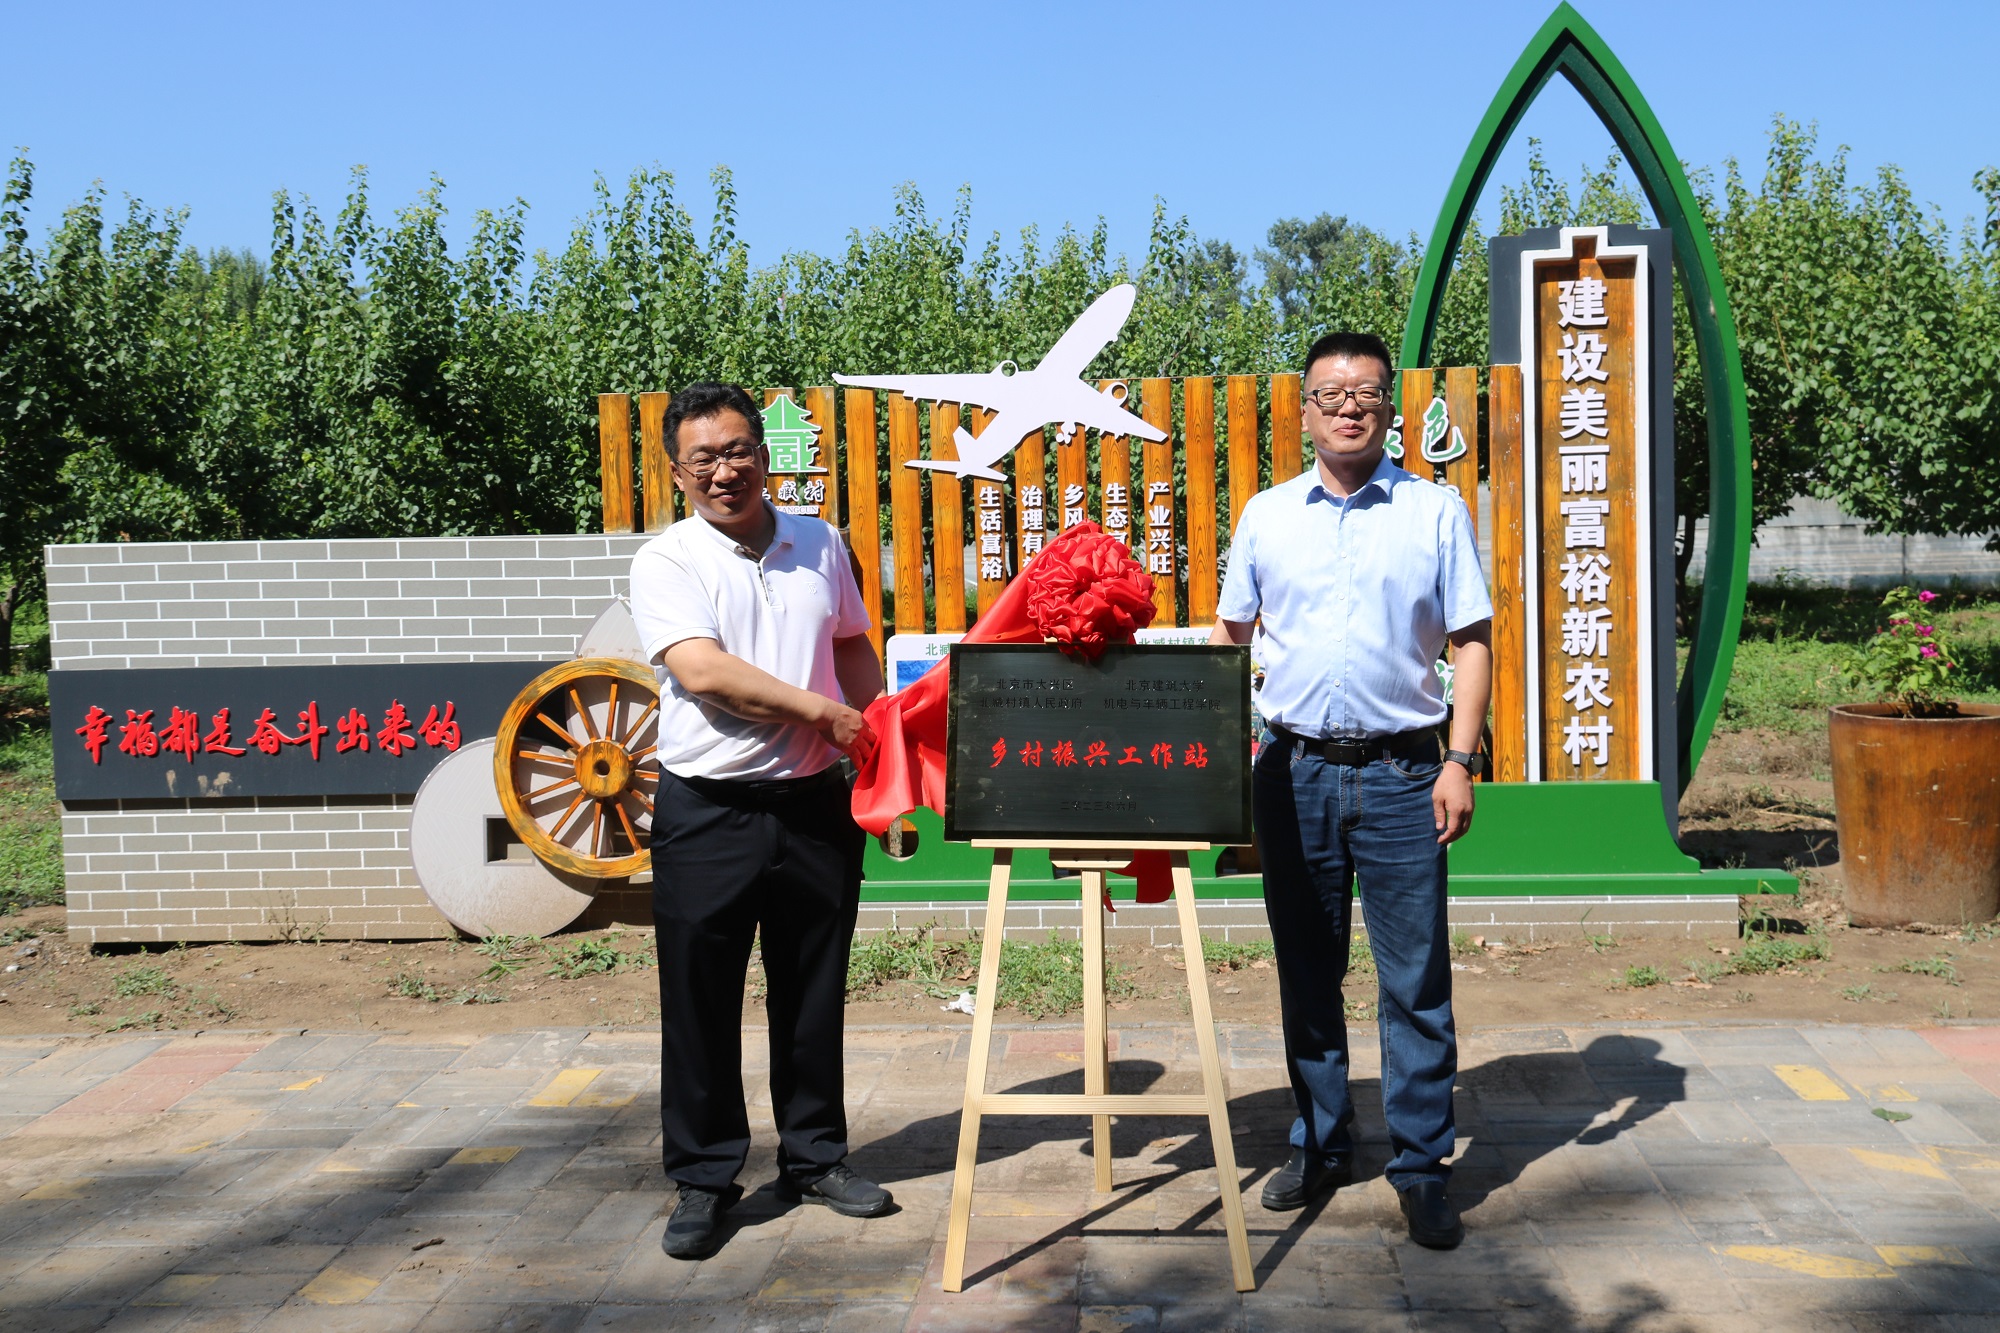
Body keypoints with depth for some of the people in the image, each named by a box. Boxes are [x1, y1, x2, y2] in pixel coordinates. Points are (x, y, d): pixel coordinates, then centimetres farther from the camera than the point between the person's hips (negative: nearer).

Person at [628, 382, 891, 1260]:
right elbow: (704, 670, -18)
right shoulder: (666, 562, -5)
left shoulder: (820, 544, 9)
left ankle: (814, 1156, 28)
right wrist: (826, 713, -16)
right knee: (700, 1001, 4)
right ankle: (704, 1179, 18)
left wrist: (882, 741, 8)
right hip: (707, 813, -3)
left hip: (814, 802, 4)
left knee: (814, 994, 13)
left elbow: (854, 649, 20)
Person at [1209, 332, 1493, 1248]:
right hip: (1293, 770, 2)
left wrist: (1460, 760, -7)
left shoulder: (1435, 511, 3)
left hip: (1401, 771, -2)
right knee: (1307, 973, 11)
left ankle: (1421, 1165, 11)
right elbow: (1229, 634, 14)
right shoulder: (1266, 516, 8)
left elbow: (1472, 640, 2)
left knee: (1416, 979, 1)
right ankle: (1319, 1146, 25)